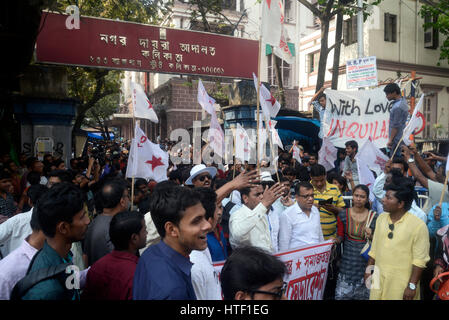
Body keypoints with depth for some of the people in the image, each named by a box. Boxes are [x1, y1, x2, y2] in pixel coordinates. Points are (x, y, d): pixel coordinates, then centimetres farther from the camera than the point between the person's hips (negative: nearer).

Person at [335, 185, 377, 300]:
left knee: (363, 294, 8)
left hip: (365, 262, 0)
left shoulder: (373, 216, -4)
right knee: (342, 294, 2)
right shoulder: (343, 214, -3)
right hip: (347, 262, 0)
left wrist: (371, 236, -15)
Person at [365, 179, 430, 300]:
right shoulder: (381, 218, 3)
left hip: (402, 282, -5)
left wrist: (412, 285, -13)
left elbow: (420, 260, -12)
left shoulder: (418, 225, -14)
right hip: (378, 277, 5)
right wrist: (369, 269, 10)